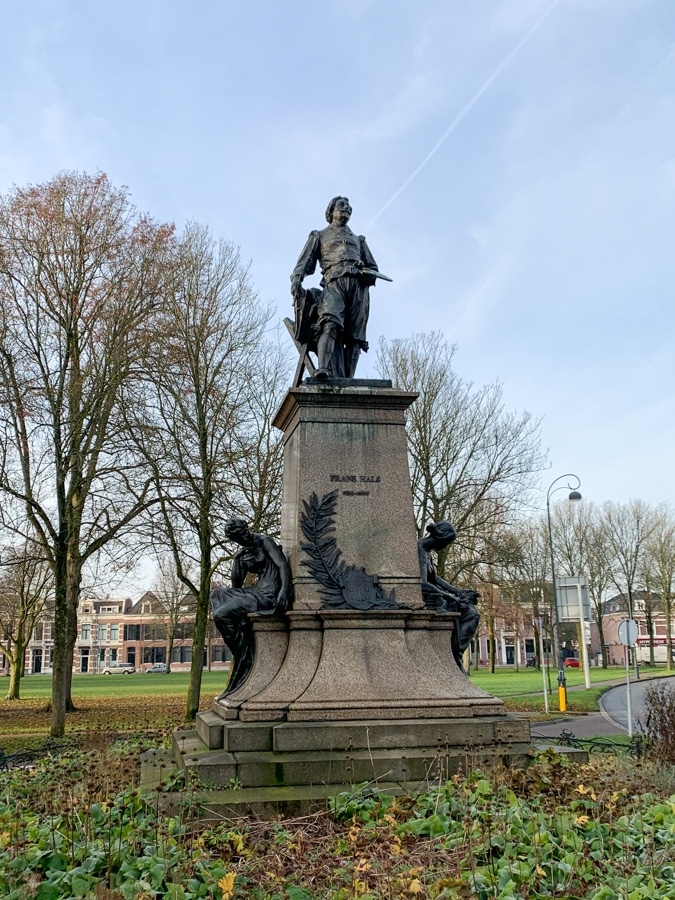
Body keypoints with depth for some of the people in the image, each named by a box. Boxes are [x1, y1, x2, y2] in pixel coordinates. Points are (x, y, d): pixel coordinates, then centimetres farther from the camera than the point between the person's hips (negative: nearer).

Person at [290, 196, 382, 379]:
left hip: (359, 284, 3)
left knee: (355, 336, -11)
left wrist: (370, 274, 6)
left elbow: (373, 266, 32)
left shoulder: (358, 239, 38)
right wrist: (296, 280, -6)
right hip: (334, 282, -3)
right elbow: (304, 262, 15)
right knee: (330, 324, -30)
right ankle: (324, 368, -47)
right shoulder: (319, 236, 29)